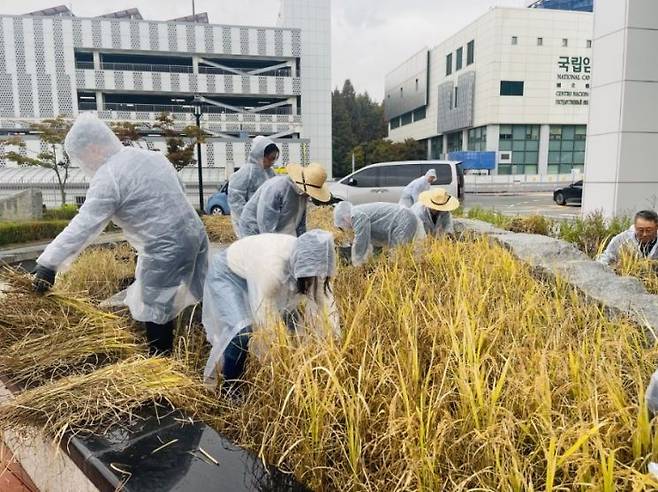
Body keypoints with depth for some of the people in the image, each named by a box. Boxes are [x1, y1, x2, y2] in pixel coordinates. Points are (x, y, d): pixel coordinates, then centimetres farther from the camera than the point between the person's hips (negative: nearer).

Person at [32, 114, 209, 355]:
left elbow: (83, 226, -15)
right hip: (192, 234, 8)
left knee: (154, 312, 5)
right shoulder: (151, 156, 12)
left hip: (165, 249, -8)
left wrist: (48, 263, -9)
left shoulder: (108, 178, -13)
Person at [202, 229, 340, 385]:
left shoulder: (309, 263, -23)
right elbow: (266, 317, -35)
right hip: (226, 274, -6)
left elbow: (325, 302, -16)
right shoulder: (271, 267, -42)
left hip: (254, 276, 7)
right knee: (241, 333, -22)